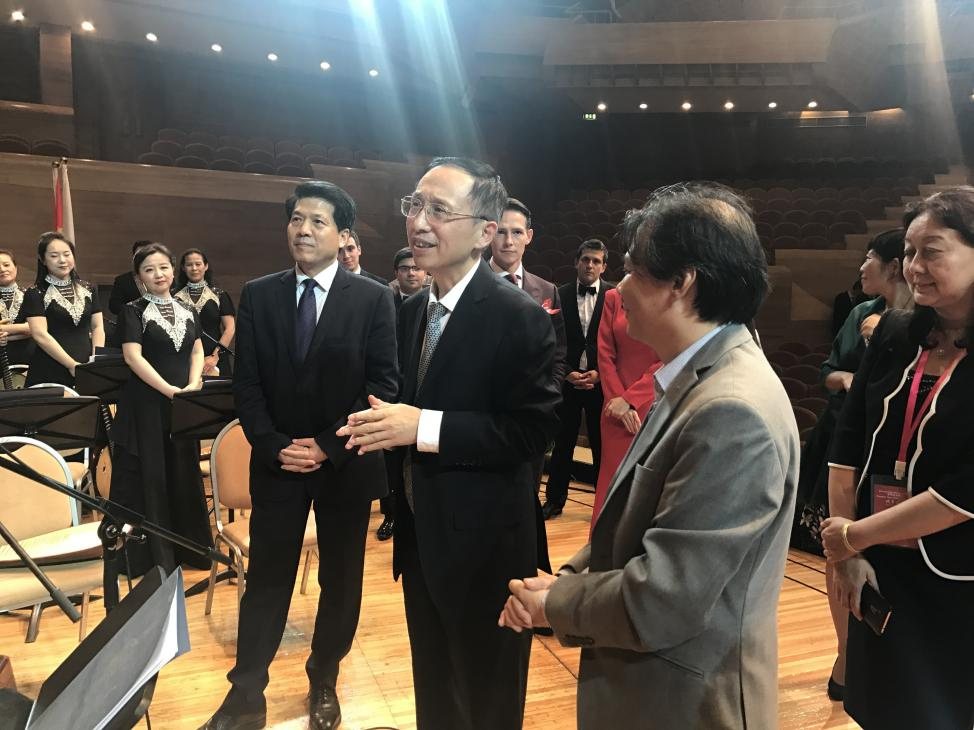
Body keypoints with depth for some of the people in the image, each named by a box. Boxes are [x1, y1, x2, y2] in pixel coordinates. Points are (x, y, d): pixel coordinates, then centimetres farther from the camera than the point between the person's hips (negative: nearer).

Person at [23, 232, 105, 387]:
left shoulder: (89, 290, 13)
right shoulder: (35, 294, 1)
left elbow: (97, 327, 10)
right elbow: (40, 335, -9)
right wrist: (72, 365, -15)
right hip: (49, 374, -3)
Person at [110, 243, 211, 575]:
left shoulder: (188, 310, 11)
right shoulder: (132, 311, -3)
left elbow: (197, 351, 11)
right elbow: (133, 357, -13)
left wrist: (193, 385, -8)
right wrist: (171, 390, -20)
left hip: (184, 404, 4)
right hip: (146, 405, -4)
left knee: (184, 476, 9)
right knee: (148, 479, -1)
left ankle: (187, 548, 22)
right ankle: (153, 556, 8)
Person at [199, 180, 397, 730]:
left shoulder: (373, 299, -6)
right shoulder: (257, 296, 2)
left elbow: (384, 385, -9)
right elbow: (246, 384, 1)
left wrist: (328, 447, -14)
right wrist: (275, 447, -10)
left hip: (346, 464, -1)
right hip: (277, 462, 2)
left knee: (341, 580, 12)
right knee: (266, 580, 8)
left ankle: (324, 682, 33)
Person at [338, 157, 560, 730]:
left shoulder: (520, 317, -20)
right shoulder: (413, 311, 5)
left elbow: (536, 429, -23)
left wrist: (424, 427, -27)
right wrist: (387, 425, -3)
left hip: (484, 544, -7)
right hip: (420, 535, 7)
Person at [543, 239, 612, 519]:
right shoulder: (561, 295, 4)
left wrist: (599, 373, -9)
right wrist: (567, 373, -7)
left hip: (600, 381, -1)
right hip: (568, 380, 1)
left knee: (602, 445, 6)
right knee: (562, 444, 8)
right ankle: (554, 500, 19)